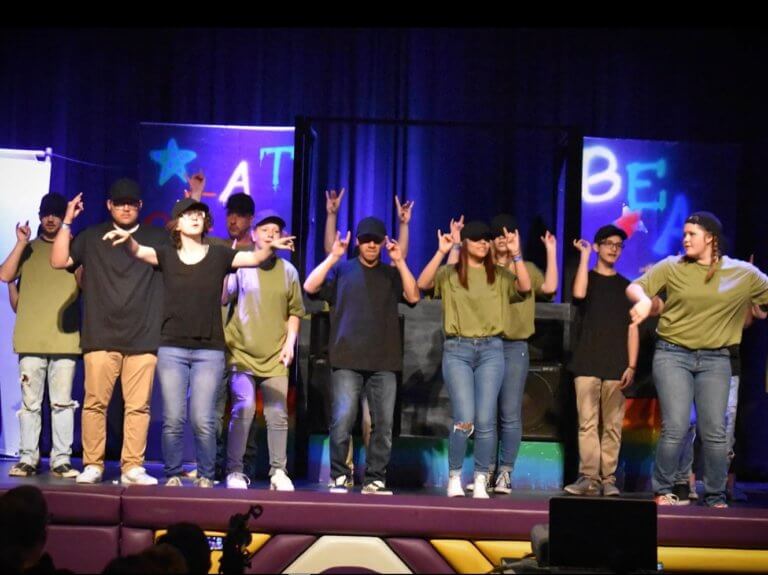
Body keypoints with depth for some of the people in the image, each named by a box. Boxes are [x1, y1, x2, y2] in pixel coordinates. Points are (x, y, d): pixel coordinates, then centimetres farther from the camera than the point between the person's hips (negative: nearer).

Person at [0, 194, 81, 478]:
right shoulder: (27, 249, 15)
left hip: (65, 338, -1)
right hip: (30, 338, 1)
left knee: (62, 402, -3)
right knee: (30, 401, 0)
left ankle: (61, 460, -2)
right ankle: (27, 458, 3)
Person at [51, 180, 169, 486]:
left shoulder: (158, 238, 12)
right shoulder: (92, 237, 13)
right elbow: (59, 261, 5)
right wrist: (66, 222, -2)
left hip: (143, 338, 0)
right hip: (100, 337, 0)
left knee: (138, 406, -4)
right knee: (95, 402, -3)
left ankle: (133, 467, -1)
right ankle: (92, 465, 3)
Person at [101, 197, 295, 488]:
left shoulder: (218, 255, 6)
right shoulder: (167, 255, 5)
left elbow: (253, 258, -7)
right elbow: (138, 252, -12)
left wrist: (271, 246, -28)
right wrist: (127, 239, -35)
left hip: (210, 352, 0)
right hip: (172, 349, 1)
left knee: (203, 421, -3)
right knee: (173, 419, 0)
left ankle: (205, 476, 9)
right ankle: (173, 475, 12)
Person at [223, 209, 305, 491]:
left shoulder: (288, 271, 9)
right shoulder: (240, 265, 1)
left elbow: (294, 312, 14)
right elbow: (220, 298, -6)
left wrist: (290, 343, 3)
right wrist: (228, 265, -17)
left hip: (275, 356, 3)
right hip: (242, 353, -3)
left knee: (278, 414, 1)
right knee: (243, 409, -13)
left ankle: (278, 472, 9)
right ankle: (234, 471, -3)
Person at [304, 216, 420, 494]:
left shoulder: (392, 274, 16)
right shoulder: (342, 269, 10)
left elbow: (414, 296, 0)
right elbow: (309, 287, -3)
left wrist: (399, 261, -6)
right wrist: (333, 257, -10)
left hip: (384, 362, 2)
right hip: (347, 360, -2)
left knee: (383, 424, 0)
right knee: (342, 420, -11)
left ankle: (374, 479, 8)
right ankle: (339, 477, 0)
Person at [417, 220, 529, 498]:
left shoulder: (499, 276, 11)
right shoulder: (449, 273, 6)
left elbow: (525, 287, -5)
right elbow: (423, 284, -11)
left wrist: (516, 254, -11)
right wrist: (441, 252, -16)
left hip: (491, 350, 2)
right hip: (457, 350, -2)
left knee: (485, 421, -2)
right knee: (464, 421, -11)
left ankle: (481, 481, 8)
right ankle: (454, 476, 7)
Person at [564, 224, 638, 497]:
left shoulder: (626, 286, 15)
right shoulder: (588, 278, 10)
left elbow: (632, 328, 11)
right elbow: (579, 293, -15)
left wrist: (631, 365, 1)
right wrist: (584, 256, -8)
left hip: (616, 367, 2)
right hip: (587, 364, -1)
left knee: (612, 426, -1)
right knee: (587, 422, -8)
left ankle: (608, 479, 0)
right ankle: (588, 477, -9)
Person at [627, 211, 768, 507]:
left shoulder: (743, 273, 3)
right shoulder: (672, 267, 0)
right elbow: (634, 287, -4)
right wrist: (643, 299, -26)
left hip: (715, 360, 1)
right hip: (673, 355, -1)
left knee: (714, 433, 2)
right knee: (676, 428, -8)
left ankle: (716, 497, 13)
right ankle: (662, 491, 6)